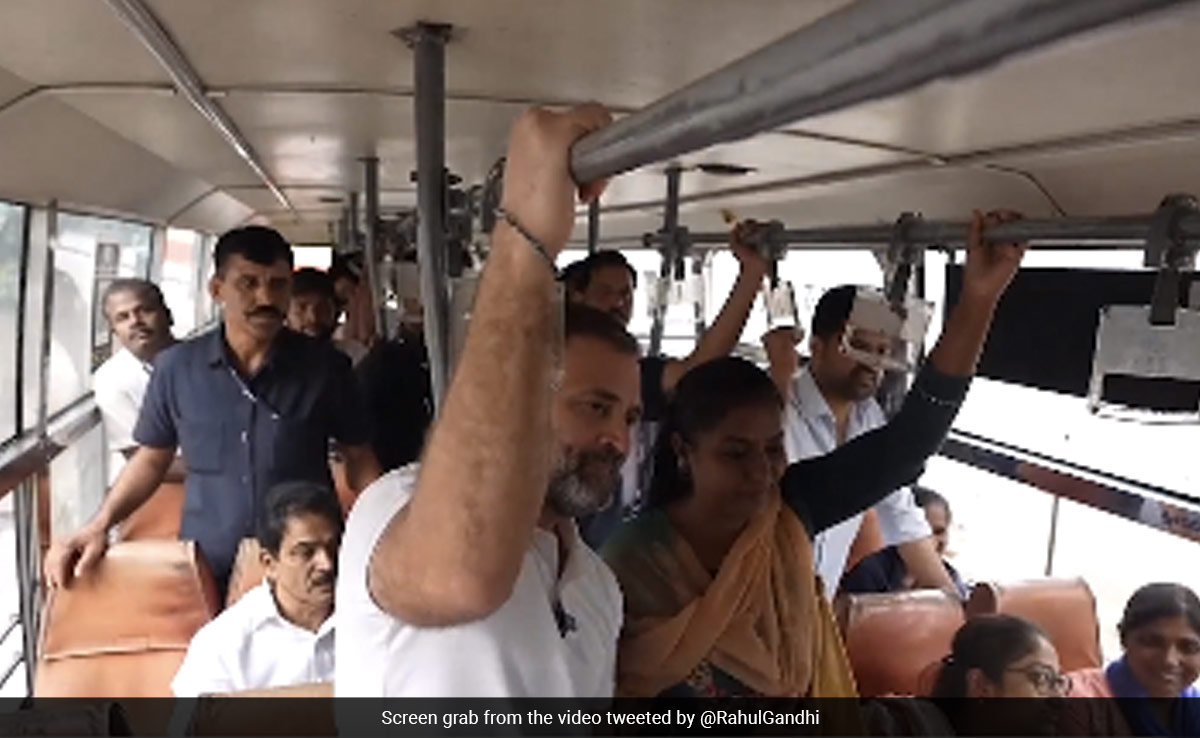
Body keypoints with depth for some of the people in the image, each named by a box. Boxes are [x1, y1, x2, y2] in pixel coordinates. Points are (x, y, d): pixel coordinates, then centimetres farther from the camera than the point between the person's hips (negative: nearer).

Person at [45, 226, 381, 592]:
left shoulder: (324, 366, -7)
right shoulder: (176, 367, -4)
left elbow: (358, 459, 1)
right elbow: (152, 459, 8)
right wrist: (99, 525, -4)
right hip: (205, 572, 1)